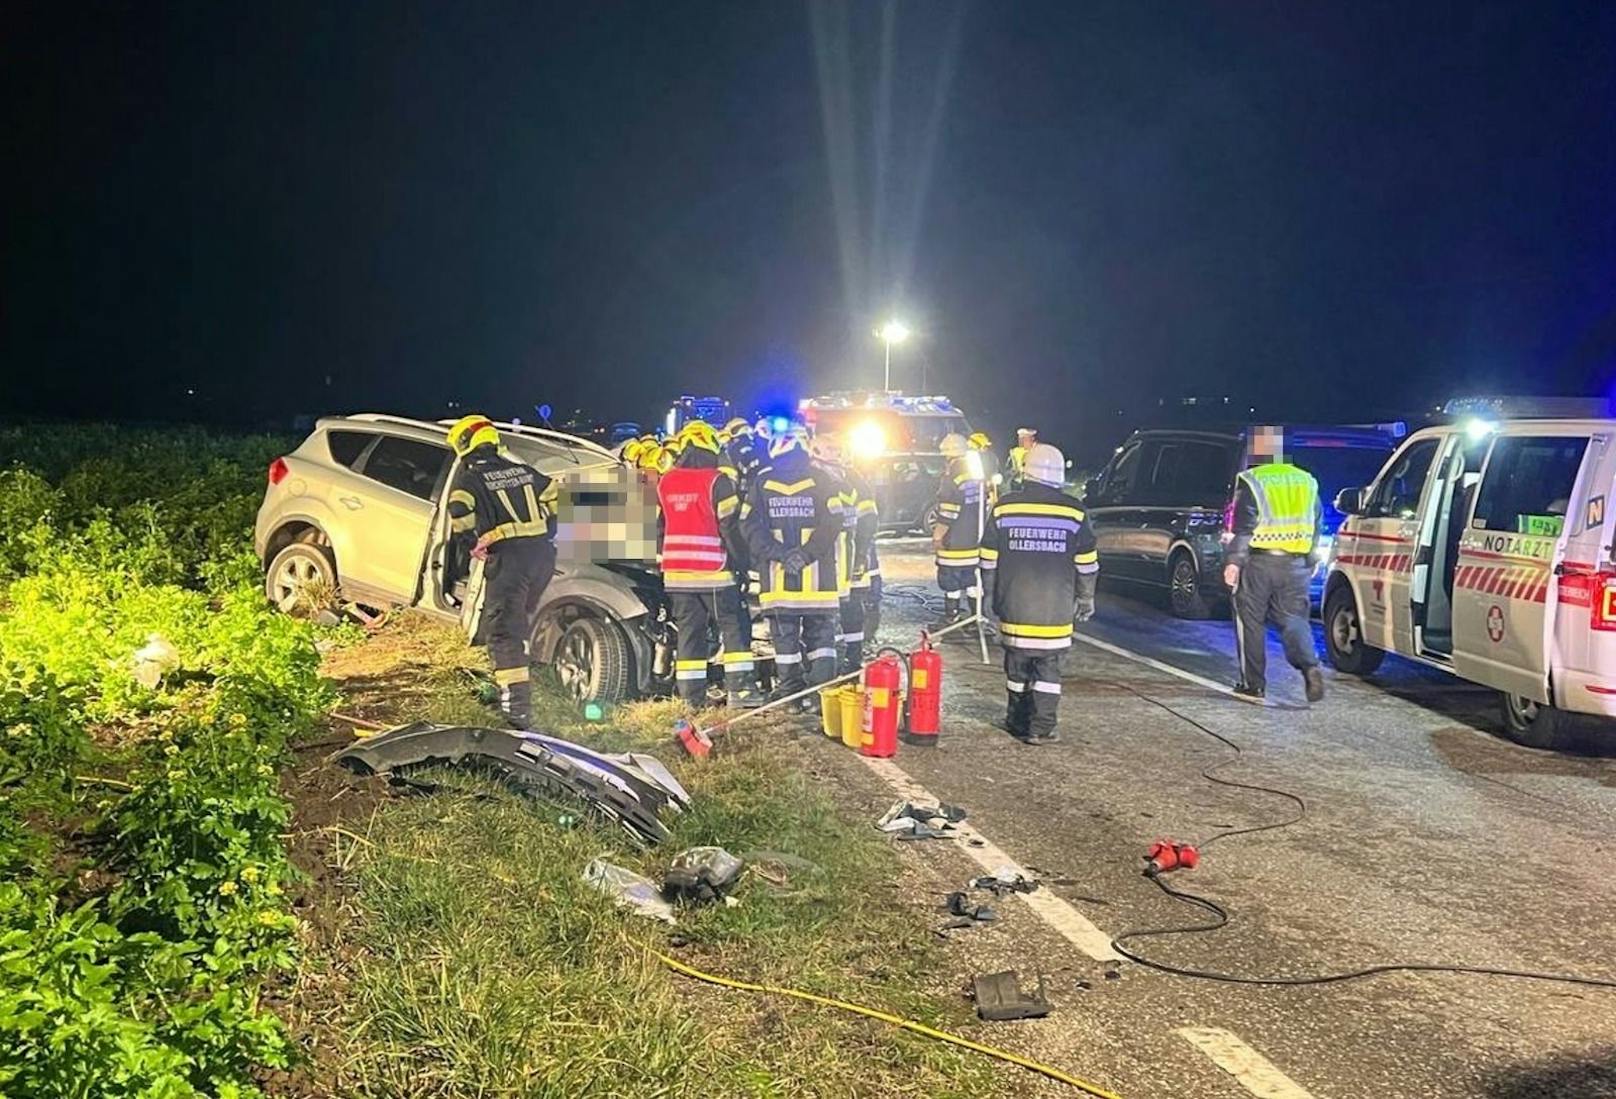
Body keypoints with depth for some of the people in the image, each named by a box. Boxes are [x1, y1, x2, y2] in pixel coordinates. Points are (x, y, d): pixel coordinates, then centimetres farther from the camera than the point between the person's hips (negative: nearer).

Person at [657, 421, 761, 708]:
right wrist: (740, 561, 1)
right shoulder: (718, 481, -8)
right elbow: (730, 526, -9)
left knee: (688, 631, 8)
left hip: (676, 571, 5)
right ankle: (740, 688, -2)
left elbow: (659, 525, 16)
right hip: (713, 571, -5)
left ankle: (691, 695, 6)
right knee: (734, 626, 4)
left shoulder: (665, 483, 9)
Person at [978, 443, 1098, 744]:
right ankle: (1042, 728, 3)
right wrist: (1085, 601, 15)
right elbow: (1087, 566, 3)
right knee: (1049, 667, 4)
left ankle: (1018, 722, 22)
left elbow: (988, 562, 3)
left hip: (1014, 606, 1)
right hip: (1055, 608, -1)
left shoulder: (1004, 508, -2)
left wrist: (995, 597, 15)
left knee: (1017, 665, 13)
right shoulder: (1073, 511, -3)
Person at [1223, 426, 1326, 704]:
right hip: (1295, 564, 5)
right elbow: (1315, 527, 16)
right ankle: (1310, 667, -17)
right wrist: (1309, 562, 23)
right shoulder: (1306, 482, 12)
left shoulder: (1251, 482, -6)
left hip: (1259, 562, -4)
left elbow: (1244, 528, -13)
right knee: (1294, 620, 9)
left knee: (1250, 622, 6)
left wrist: (1233, 561, -11)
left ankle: (1253, 685, 9)